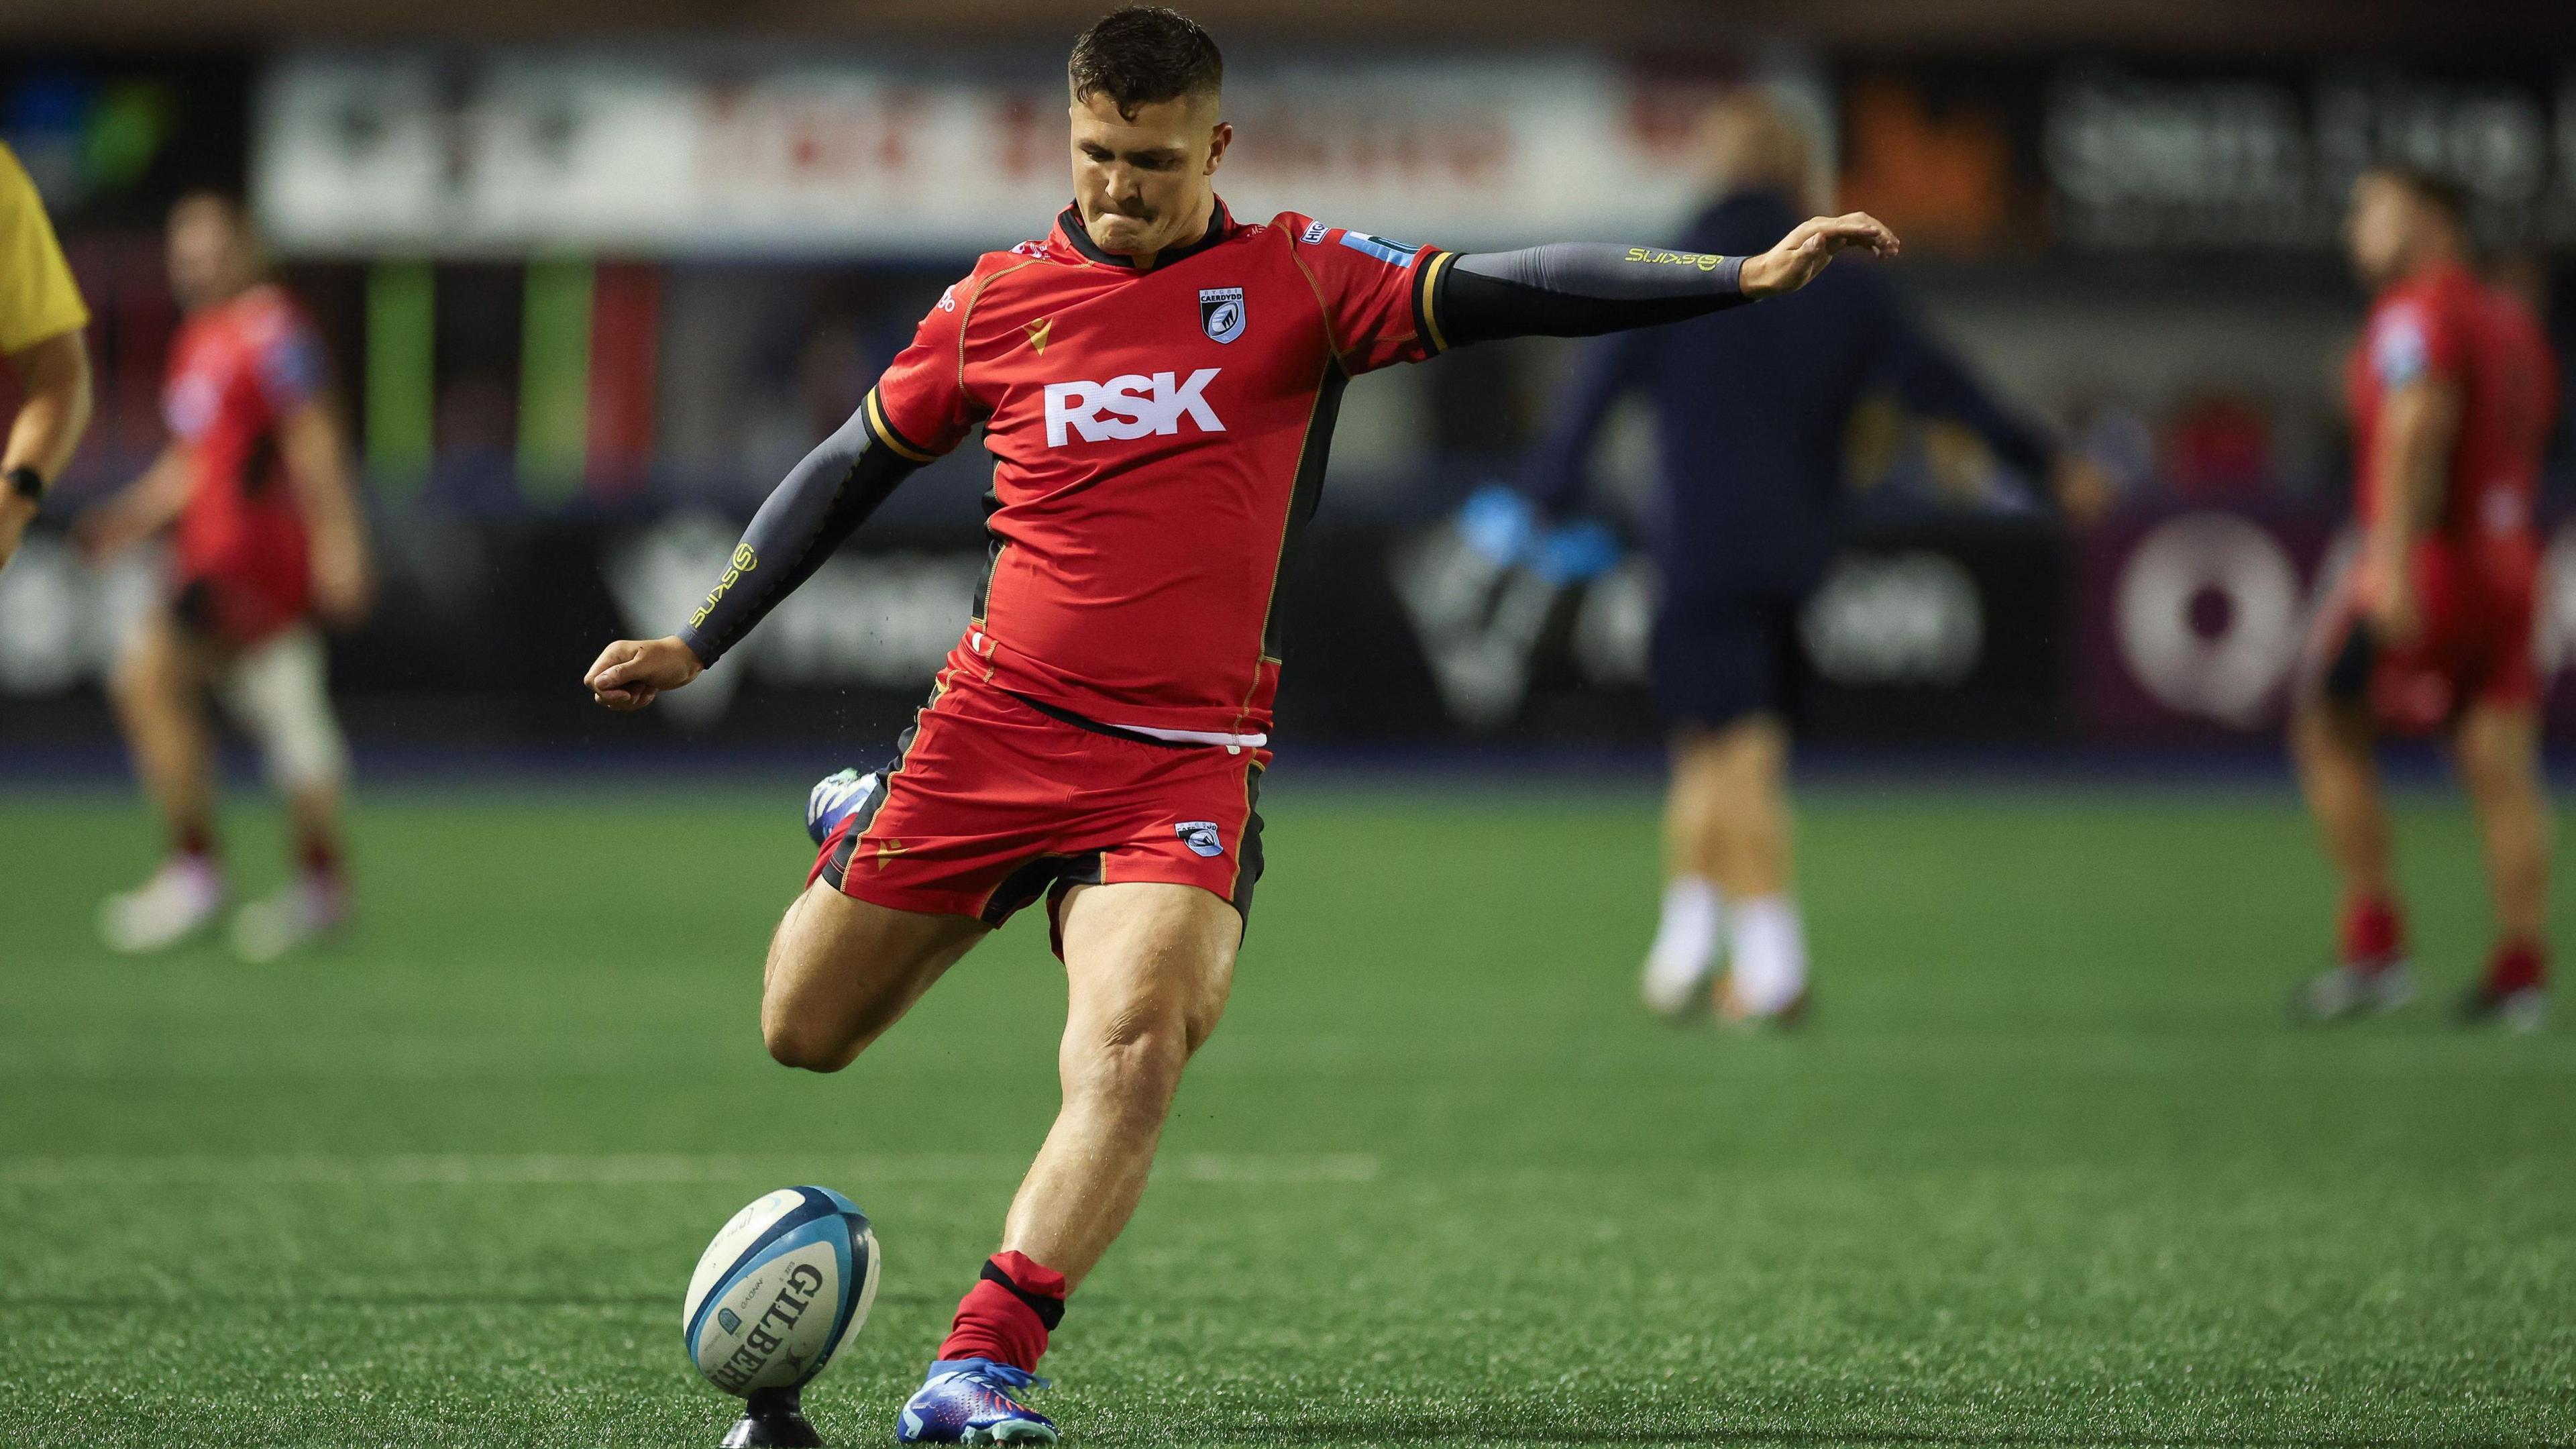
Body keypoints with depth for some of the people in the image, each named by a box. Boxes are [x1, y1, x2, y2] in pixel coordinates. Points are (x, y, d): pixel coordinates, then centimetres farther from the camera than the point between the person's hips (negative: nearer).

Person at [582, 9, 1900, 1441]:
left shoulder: (1293, 280, 1)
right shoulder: (997, 302, 6)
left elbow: (1500, 292, -7)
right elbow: (852, 468, 18)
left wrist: (1746, 275, -18)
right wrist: (696, 644, 19)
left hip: (1186, 760, -2)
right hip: (994, 724, 2)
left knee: (1132, 1051, -26)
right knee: (804, 1032, 10)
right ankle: (865, 826, 43)